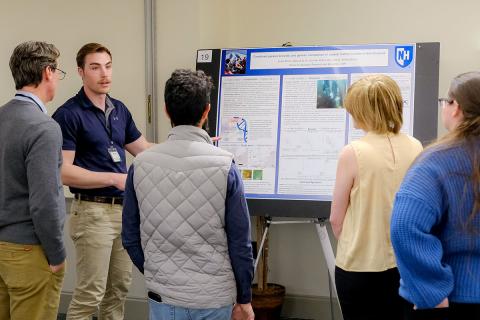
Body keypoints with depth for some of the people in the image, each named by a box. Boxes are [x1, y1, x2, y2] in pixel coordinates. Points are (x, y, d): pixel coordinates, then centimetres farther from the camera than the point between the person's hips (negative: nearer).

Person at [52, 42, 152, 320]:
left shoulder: (120, 110, 10)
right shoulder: (68, 114, -12)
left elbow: (144, 150, 19)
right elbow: (63, 171, -17)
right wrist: (115, 178, -22)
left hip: (124, 208, 7)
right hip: (93, 212, -7)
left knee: (119, 288, 14)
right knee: (90, 294, -2)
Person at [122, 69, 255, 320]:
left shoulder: (140, 165, -5)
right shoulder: (225, 166, -11)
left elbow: (130, 238, 2)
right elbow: (240, 243, -8)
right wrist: (244, 300, 3)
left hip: (163, 297, 2)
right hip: (215, 297, -1)